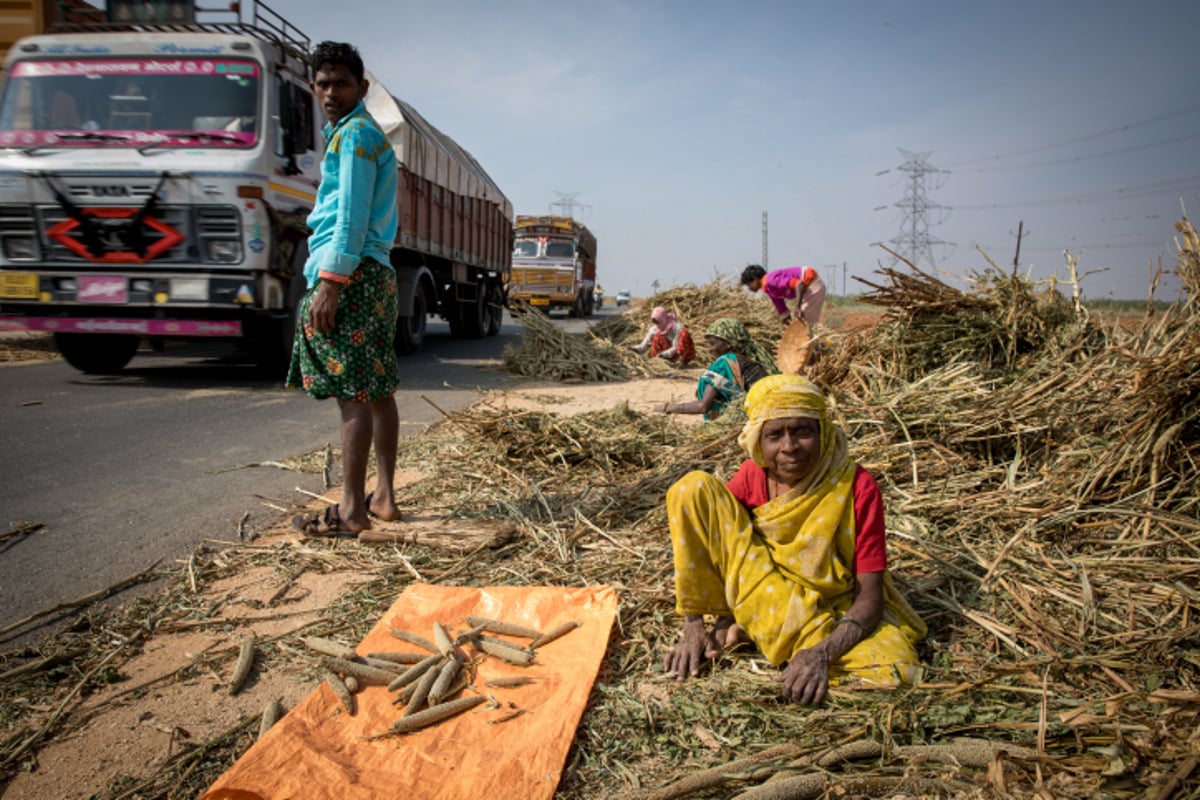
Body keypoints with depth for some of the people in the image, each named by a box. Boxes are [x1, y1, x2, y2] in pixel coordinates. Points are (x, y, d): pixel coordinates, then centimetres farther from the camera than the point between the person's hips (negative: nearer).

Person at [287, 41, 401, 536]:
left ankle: (351, 510, -6)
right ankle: (383, 496, 16)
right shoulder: (366, 134, 25)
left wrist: (330, 281, -19)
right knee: (377, 390, 9)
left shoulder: (354, 133, -6)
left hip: (351, 273, -10)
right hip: (374, 272, 10)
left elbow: (352, 216, -15)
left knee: (353, 393, -10)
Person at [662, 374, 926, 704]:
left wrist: (822, 653, -33)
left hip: (827, 611, -1)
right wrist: (693, 627, -16)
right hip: (758, 592, 1)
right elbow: (703, 548, -4)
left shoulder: (857, 487, -17)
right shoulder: (753, 475, -8)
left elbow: (870, 596, -18)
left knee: (896, 670, -36)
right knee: (693, 488, -17)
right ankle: (730, 623, -6)